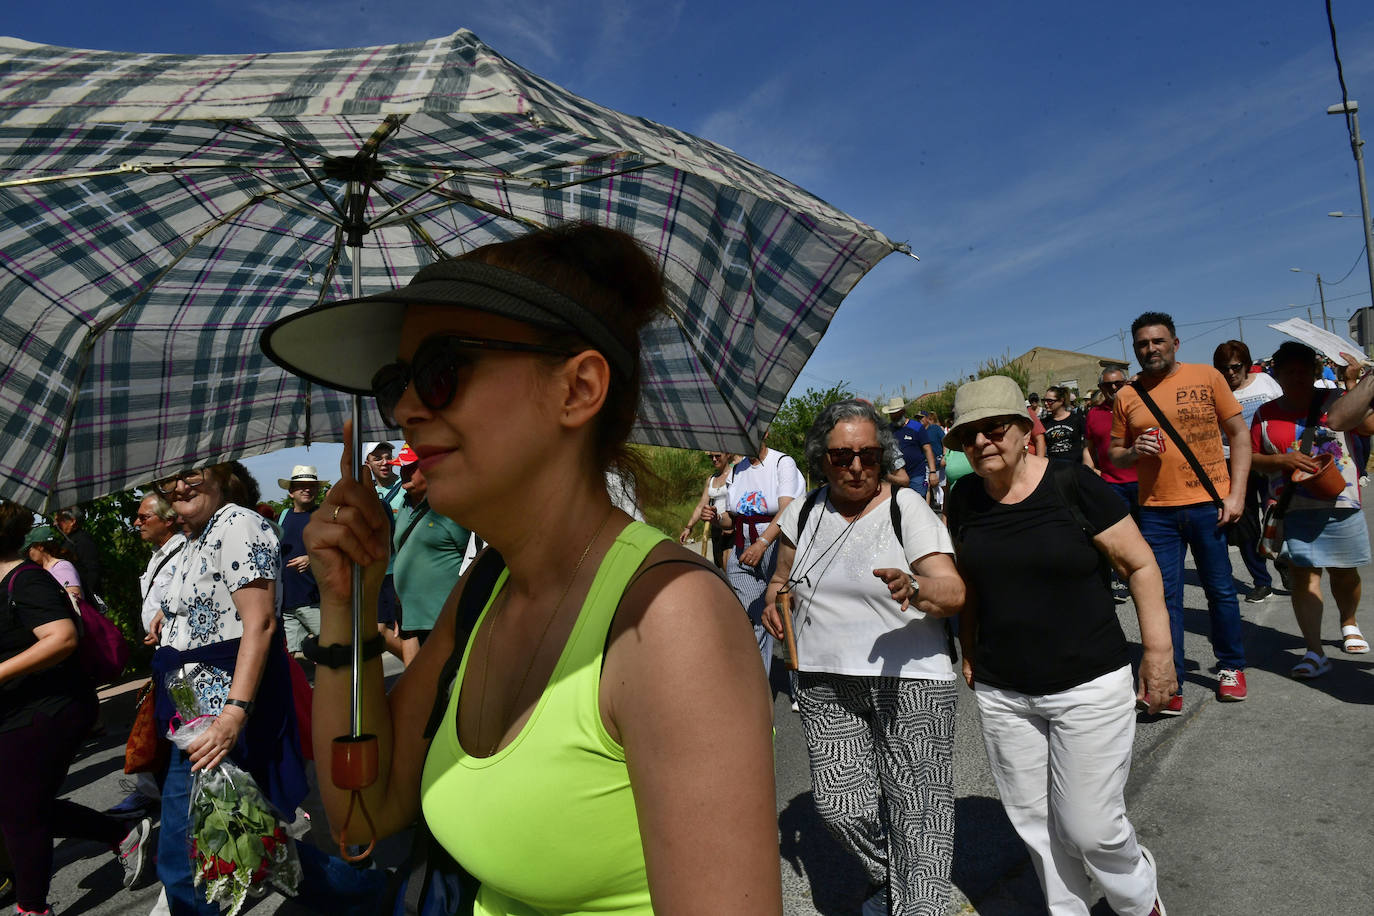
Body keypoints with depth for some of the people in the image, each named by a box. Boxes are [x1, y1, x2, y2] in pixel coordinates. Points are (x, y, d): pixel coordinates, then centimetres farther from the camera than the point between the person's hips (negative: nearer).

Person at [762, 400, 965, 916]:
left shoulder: (906, 507, -7)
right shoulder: (804, 513, 6)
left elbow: (954, 594, -13)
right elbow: (783, 578, 22)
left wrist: (914, 589, -34)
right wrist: (774, 600, 0)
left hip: (909, 680, -3)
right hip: (824, 684, 4)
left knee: (917, 806, -2)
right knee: (840, 806, 3)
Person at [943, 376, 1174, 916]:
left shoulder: (1073, 485, -13)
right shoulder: (964, 499, 0)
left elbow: (1139, 565, -6)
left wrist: (1158, 651, -7)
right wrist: (969, 653, 13)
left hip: (1090, 684, -3)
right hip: (1001, 694, 4)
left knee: (1090, 829, 4)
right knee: (1034, 823, 13)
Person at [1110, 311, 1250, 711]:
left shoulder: (1207, 377, 1)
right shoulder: (1127, 397, 5)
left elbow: (1239, 434, 2)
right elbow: (1114, 456, 12)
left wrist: (1236, 494, -6)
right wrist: (1134, 451, -11)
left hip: (1210, 504, -1)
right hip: (1156, 510, 1)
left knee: (1220, 590, 11)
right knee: (1164, 597, 2)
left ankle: (1231, 667, 31)